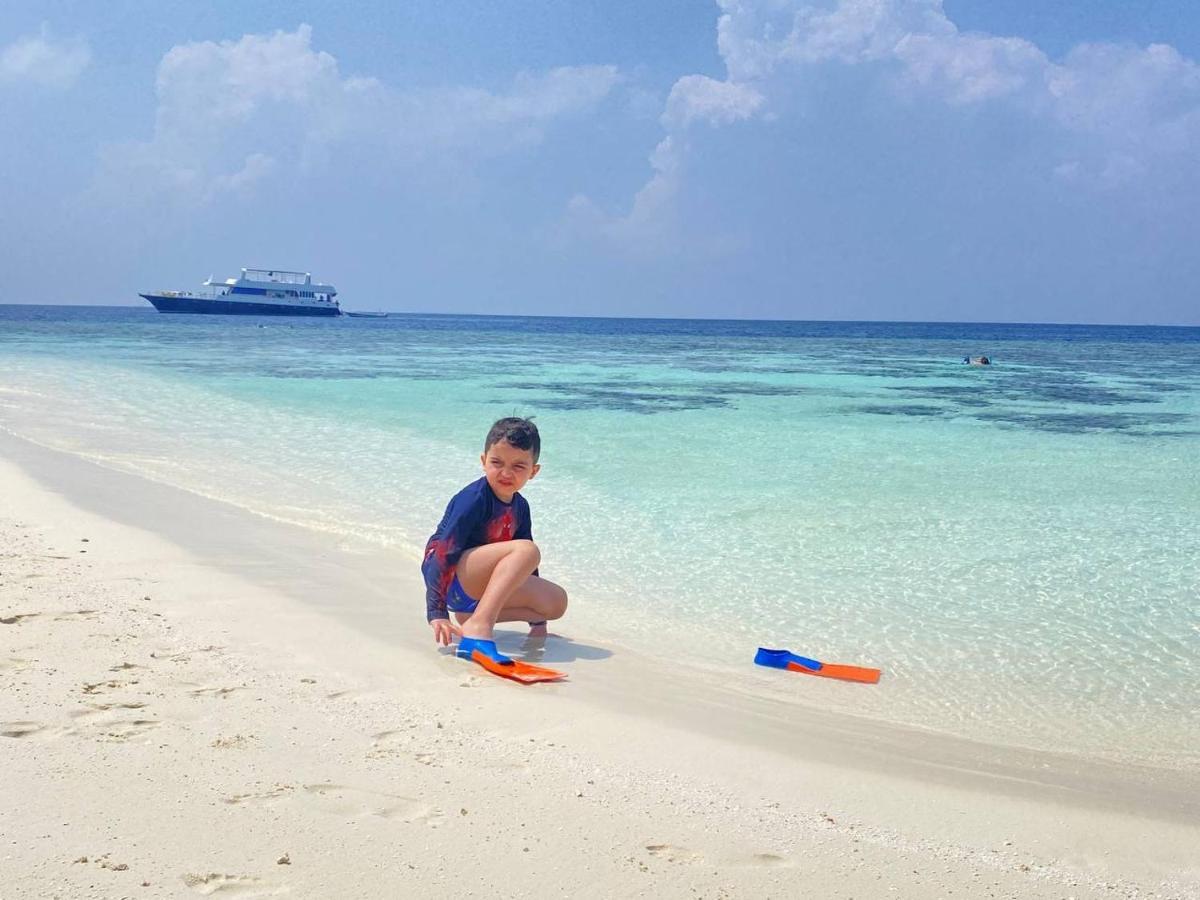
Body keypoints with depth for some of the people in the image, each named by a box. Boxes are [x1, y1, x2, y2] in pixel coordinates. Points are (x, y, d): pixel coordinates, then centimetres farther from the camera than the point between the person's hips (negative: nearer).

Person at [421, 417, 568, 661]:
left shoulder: (520, 507, 7)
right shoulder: (474, 498, -17)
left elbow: (524, 570, 17)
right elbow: (444, 552, -22)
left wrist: (537, 619, 18)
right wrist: (437, 613, -27)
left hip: (478, 587, 8)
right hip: (449, 579, -8)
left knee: (557, 601, -3)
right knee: (526, 550, -26)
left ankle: (473, 613, -4)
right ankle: (478, 627, -39)